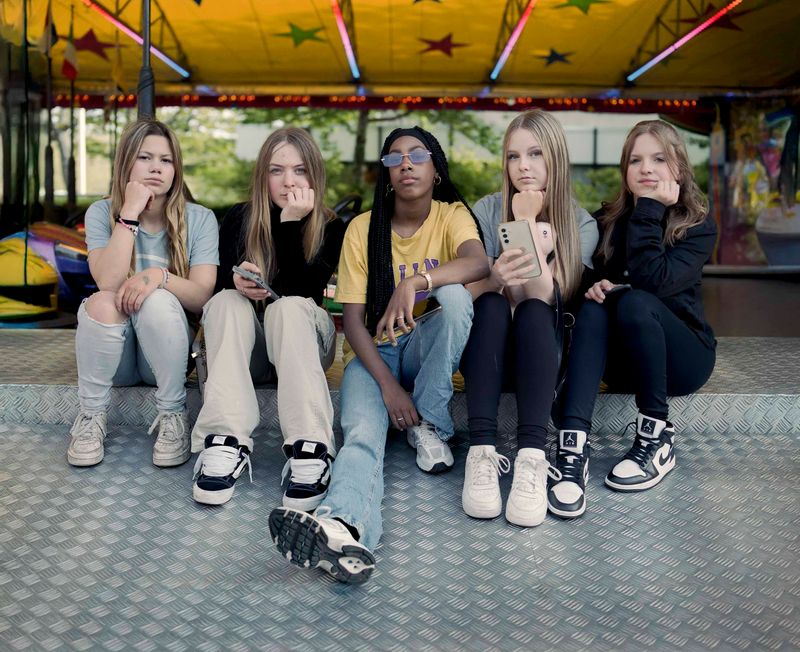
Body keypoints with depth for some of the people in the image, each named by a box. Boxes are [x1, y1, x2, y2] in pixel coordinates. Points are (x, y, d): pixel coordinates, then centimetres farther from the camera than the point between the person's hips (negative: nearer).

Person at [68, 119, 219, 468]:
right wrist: (130, 212, -23)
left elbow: (202, 296, -13)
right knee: (102, 302, -30)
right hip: (113, 357, 1)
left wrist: (159, 276, -32)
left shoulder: (199, 219, -5)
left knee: (157, 300, -31)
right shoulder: (102, 213, -4)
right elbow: (109, 282, -21)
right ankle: (91, 417, -11)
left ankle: (172, 416, -15)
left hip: (169, 353, -1)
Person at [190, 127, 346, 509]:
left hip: (301, 341, -1)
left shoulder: (330, 228, -6)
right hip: (244, 347, 2)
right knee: (227, 301, -28)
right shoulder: (239, 219, 0)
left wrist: (291, 223, -24)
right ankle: (226, 445, -44)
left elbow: (300, 290, -18)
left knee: (288, 306, -33)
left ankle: (310, 452, -48)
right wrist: (237, 281, -26)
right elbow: (221, 281, -3)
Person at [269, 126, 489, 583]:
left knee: (454, 293, -31)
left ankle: (429, 424, -19)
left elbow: (479, 263, -25)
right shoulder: (363, 228, -2)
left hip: (427, 349, 1)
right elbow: (353, 318, -8)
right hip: (373, 351, -1)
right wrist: (388, 385, -22)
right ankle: (344, 528, -62)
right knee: (363, 433, -33)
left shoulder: (452, 215, -2)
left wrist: (416, 281, -42)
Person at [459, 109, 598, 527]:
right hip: (487, 351, 0)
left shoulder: (581, 225, -1)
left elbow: (546, 299, -16)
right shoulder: (487, 211, 0)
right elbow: (472, 294, -11)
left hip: (543, 353, 0)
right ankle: (481, 453, -42)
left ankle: (532, 459, -46)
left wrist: (529, 222, -20)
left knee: (534, 311, -32)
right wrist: (496, 279, -34)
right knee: (492, 304, -32)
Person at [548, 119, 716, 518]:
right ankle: (572, 448, -46)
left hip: (683, 356, -3)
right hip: (623, 359, 3)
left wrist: (649, 209, -21)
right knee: (594, 308, -29)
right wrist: (597, 287, -13)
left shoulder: (698, 226, -6)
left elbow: (653, 280, -24)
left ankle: (657, 440, -21)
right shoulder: (608, 219, 4)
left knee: (634, 301, -31)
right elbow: (588, 278, 10)